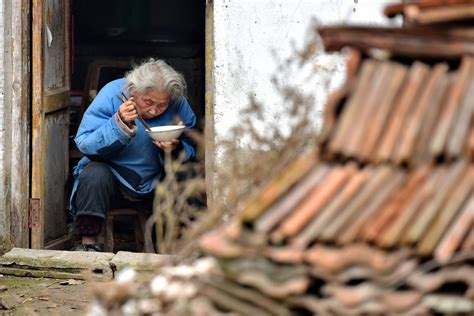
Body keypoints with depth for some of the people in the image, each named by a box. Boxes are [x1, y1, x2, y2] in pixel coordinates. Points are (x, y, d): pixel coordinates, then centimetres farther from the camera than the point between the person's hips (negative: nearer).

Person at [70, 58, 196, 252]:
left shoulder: (179, 106, -8)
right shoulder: (112, 94, -15)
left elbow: (190, 152, -4)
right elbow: (84, 143, -21)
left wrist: (175, 150, -28)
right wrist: (119, 124, -35)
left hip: (154, 184, 2)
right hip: (112, 179, -2)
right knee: (95, 174, -33)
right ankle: (88, 243, -20)